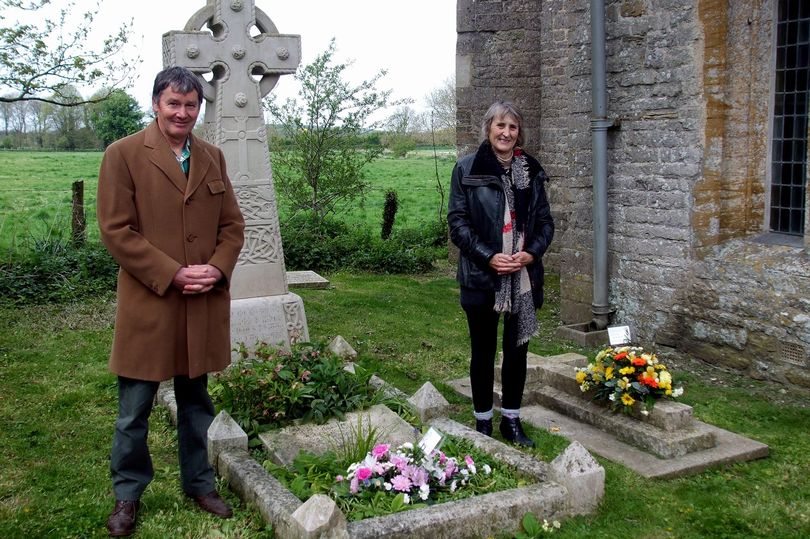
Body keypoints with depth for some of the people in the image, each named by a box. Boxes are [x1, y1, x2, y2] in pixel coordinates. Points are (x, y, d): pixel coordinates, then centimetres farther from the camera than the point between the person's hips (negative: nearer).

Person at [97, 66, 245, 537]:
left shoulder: (212, 157, 11)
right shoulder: (124, 154, -4)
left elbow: (233, 225, 11)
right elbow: (116, 230, -9)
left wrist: (216, 269, -7)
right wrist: (173, 275, -15)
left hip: (205, 304, 4)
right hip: (148, 304, -4)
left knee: (197, 401, 16)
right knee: (135, 410, 6)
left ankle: (200, 484, 32)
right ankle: (128, 494, 25)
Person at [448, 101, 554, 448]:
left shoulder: (531, 171, 7)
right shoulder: (467, 169, -3)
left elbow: (545, 221, 10)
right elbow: (457, 223, -7)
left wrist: (531, 253, -9)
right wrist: (489, 257, -17)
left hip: (524, 277, 3)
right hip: (482, 277, -3)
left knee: (517, 349, 12)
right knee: (483, 351, 8)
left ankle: (512, 421, 26)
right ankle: (483, 423, 21)